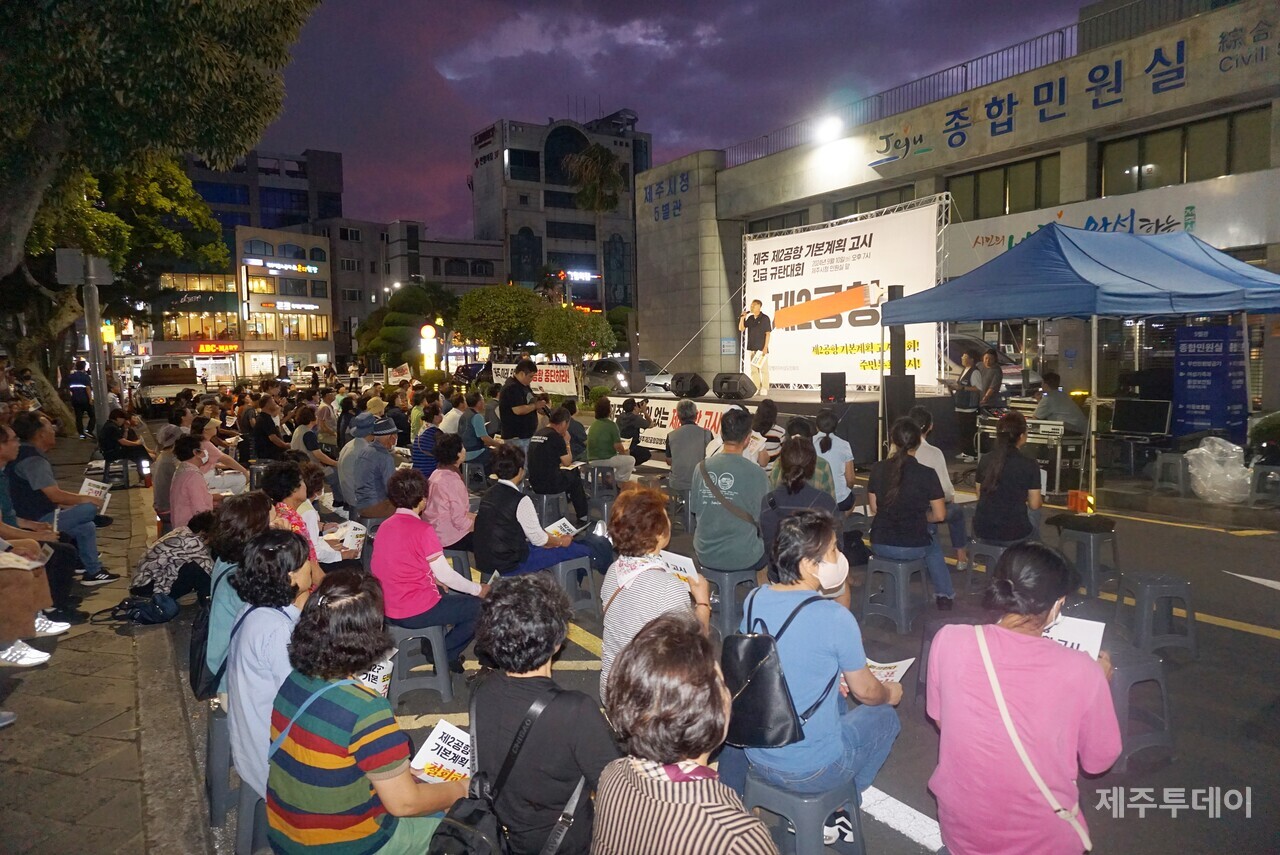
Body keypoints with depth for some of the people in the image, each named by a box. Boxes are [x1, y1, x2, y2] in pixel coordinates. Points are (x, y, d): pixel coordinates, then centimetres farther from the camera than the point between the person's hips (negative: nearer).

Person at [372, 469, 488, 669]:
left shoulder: (384, 527, 5)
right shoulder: (422, 529, -17)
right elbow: (445, 575, -13)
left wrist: (433, 578, 17)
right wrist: (478, 589, 1)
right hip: (417, 613, -8)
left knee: (453, 595, 28)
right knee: (479, 606, 5)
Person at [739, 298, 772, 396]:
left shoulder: (765, 318, -4)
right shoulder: (749, 318, 11)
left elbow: (768, 333, -7)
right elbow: (741, 329, 9)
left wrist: (765, 347, -13)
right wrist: (742, 318, -4)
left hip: (761, 348, -5)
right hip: (751, 348, 6)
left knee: (763, 369, -3)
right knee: (754, 369, 6)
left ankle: (764, 390, 0)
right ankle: (756, 389, 11)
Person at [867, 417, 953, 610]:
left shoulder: (877, 469, -5)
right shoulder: (927, 474, -14)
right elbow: (940, 515, -7)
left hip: (880, 546, 3)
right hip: (913, 547, -2)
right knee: (933, 548, 34)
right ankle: (944, 596, 36)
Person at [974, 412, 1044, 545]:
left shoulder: (984, 460, 0)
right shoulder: (1030, 465, -11)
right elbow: (1034, 505, -3)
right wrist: (1041, 499, 20)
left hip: (982, 532, 2)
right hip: (1013, 535, -2)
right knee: (1035, 512, 29)